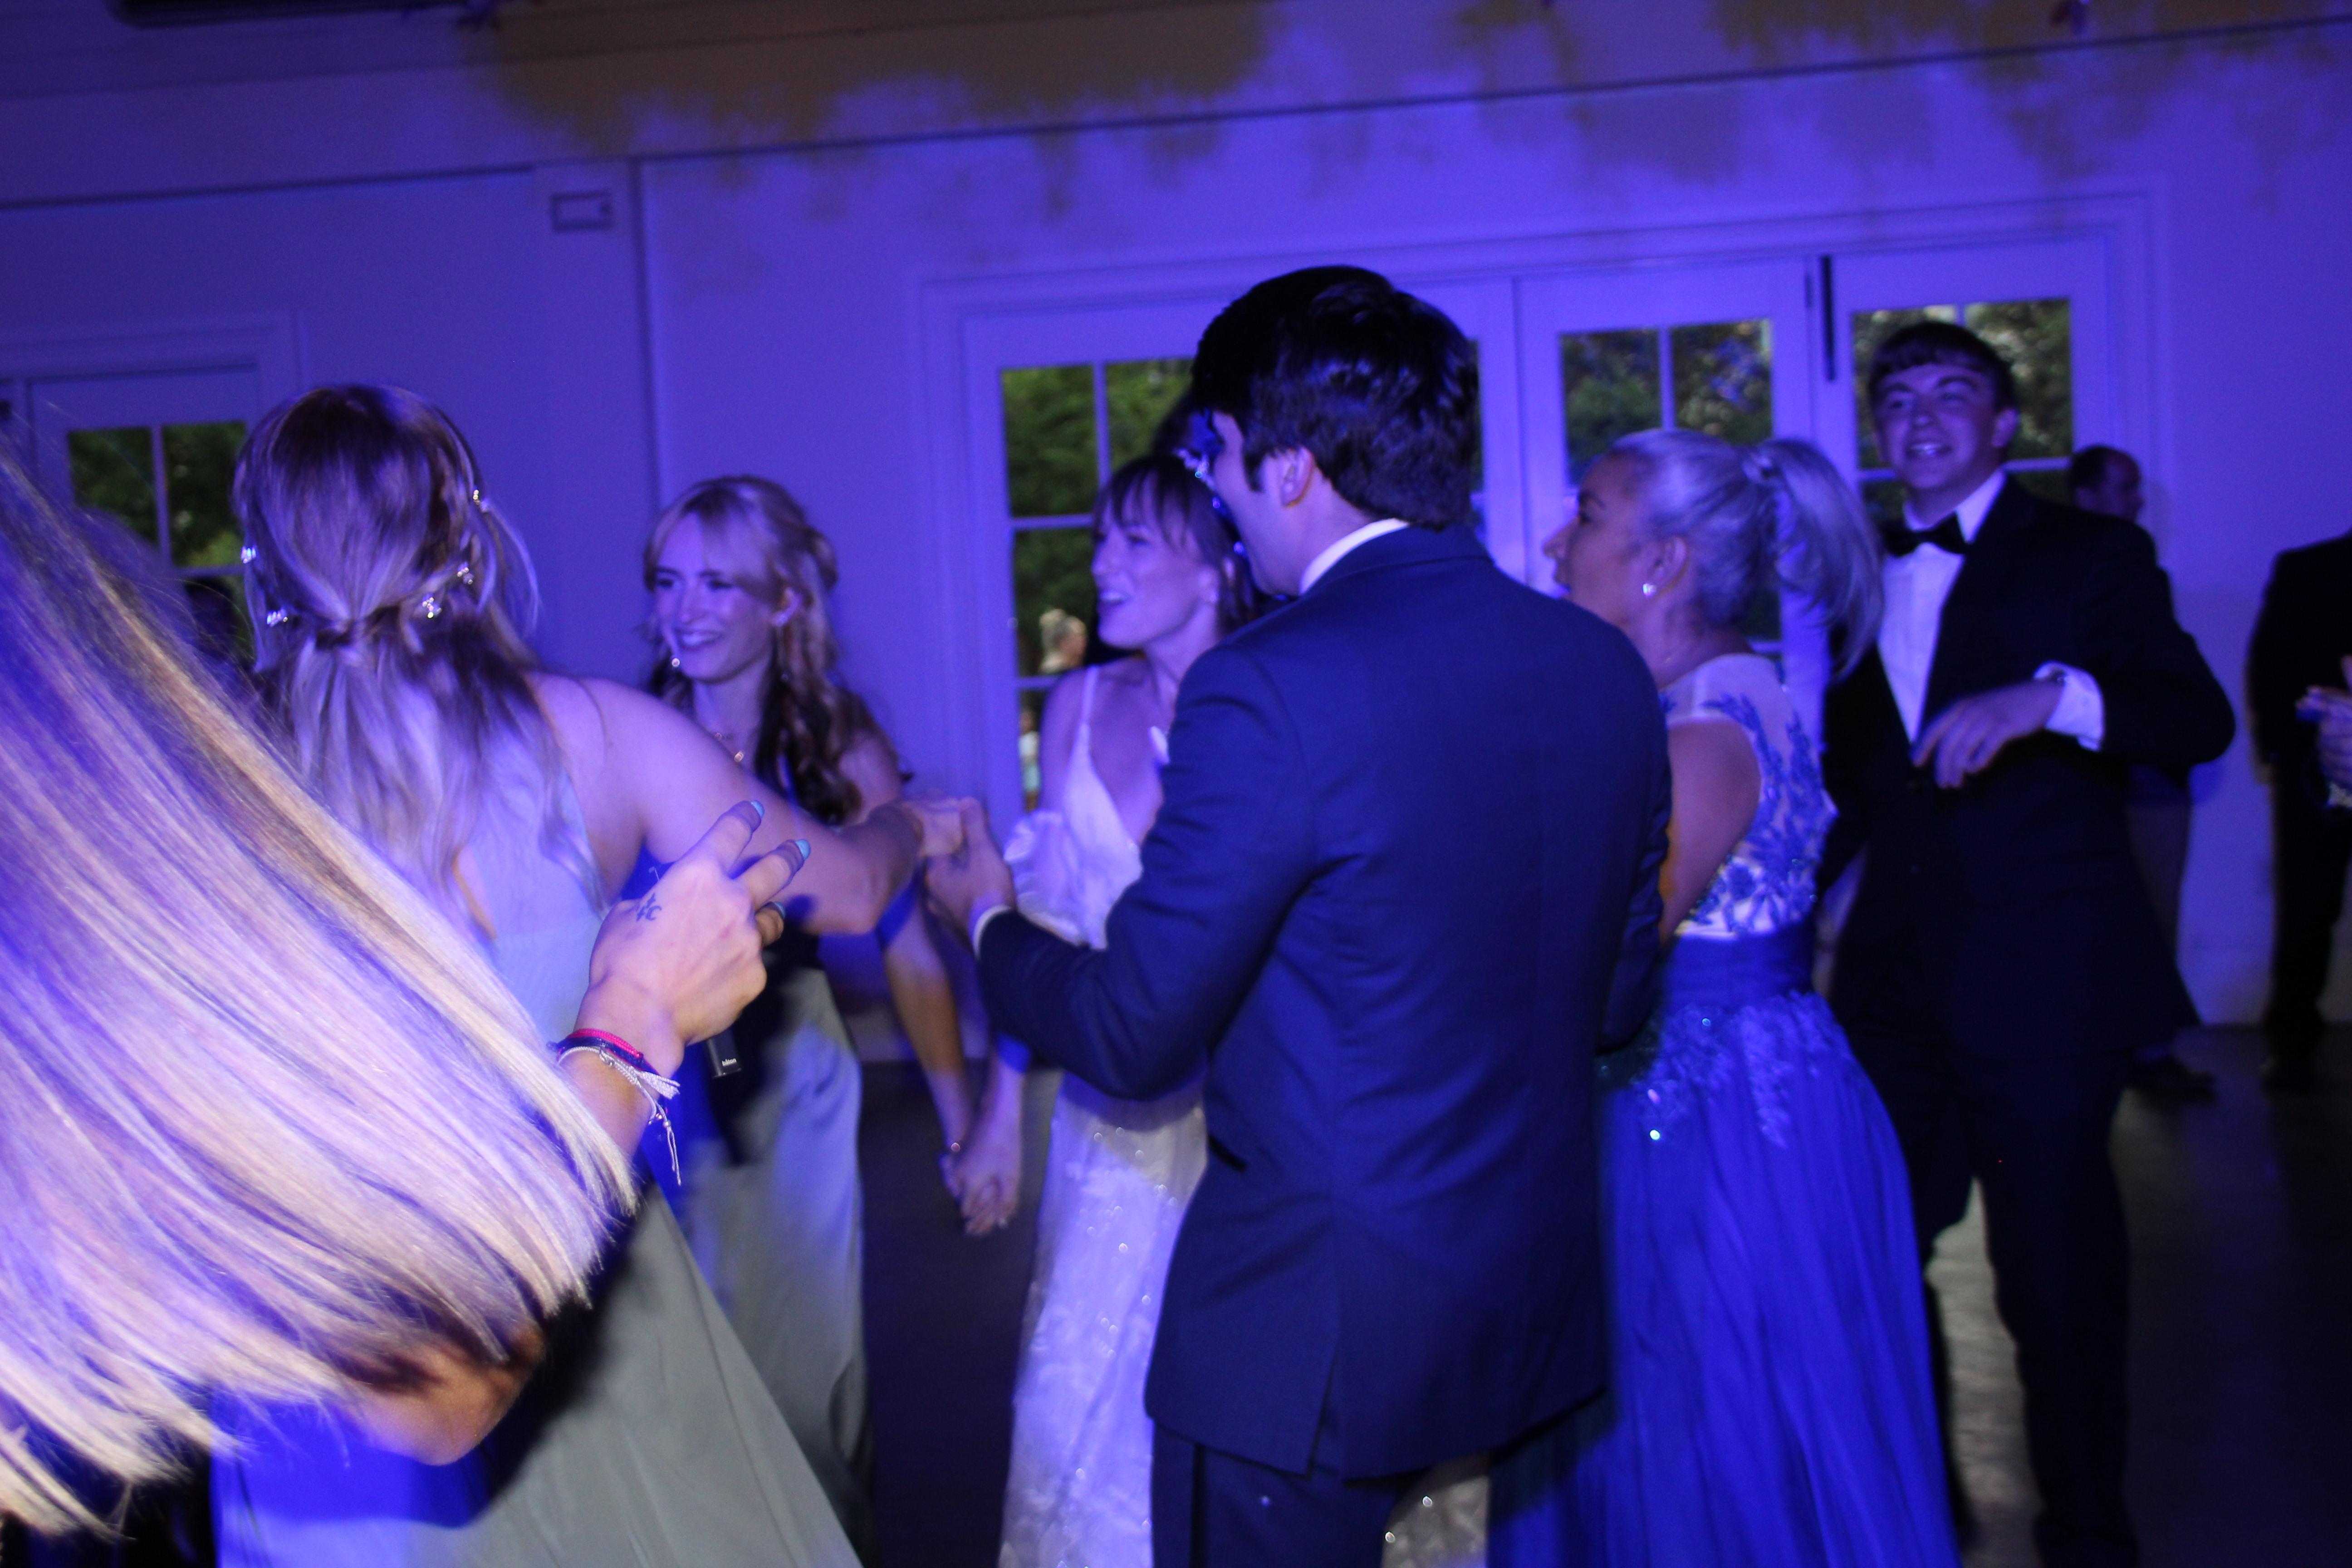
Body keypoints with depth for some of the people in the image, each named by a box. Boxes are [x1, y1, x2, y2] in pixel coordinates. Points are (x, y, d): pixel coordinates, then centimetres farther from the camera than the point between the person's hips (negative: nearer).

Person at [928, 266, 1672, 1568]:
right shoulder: (1604, 666, -1)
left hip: (1318, 1321, -7)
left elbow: (1134, 1036, -16)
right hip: (1542, 1302, 7)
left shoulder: (1271, 690, -23)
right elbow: (1615, 996, 9)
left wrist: (991, 920, 5)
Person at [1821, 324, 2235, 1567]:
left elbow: (2201, 721, -13)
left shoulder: (2092, 556, -1)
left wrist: (2050, 695, -28)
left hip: (2042, 982, -5)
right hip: (1896, 980, 5)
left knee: (2057, 1264, 3)